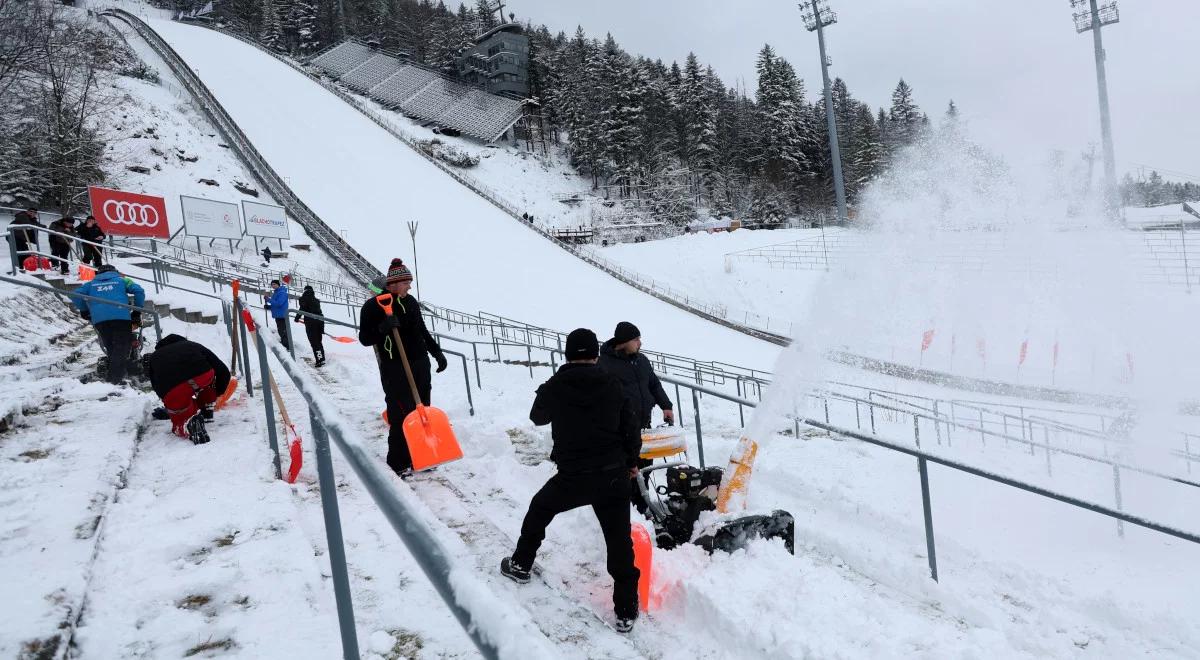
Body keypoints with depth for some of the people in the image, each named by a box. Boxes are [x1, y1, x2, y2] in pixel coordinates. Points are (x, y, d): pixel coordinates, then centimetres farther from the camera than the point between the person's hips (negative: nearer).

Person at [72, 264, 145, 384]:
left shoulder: (91, 284, 27)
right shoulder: (121, 280, 22)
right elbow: (139, 291, 9)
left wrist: (84, 310, 25)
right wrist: (138, 311, 14)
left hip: (99, 319, 2)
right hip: (121, 317, -2)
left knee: (111, 348, 13)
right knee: (121, 348, -2)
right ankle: (116, 378, -13)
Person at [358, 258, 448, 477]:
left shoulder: (411, 302, 10)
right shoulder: (373, 306, -7)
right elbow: (364, 338, -7)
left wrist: (437, 352, 17)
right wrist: (382, 328, -24)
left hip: (420, 365, 6)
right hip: (394, 369, -6)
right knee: (400, 415, -6)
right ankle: (398, 463, 5)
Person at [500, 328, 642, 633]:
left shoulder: (553, 388, -6)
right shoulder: (612, 385, -4)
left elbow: (537, 417, 14)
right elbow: (631, 427, 1)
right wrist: (631, 462, 17)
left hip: (572, 476, 0)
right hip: (614, 476, 1)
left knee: (539, 510, 27)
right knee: (619, 541, 8)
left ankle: (520, 565, 42)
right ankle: (626, 611, 12)